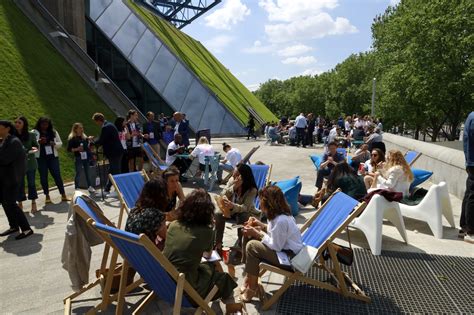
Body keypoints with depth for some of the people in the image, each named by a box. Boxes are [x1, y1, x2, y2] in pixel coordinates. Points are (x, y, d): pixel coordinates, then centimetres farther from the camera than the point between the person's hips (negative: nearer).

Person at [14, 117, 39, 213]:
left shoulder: (31, 135, -3)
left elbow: (36, 146, 7)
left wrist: (34, 148, -14)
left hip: (30, 162, 0)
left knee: (31, 182, 6)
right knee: (19, 183, 7)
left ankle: (33, 203, 17)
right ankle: (20, 203, 19)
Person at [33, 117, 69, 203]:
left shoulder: (54, 132, 11)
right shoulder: (35, 132, 2)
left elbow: (60, 143, 15)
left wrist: (54, 143, -7)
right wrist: (39, 142, -22)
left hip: (53, 157, 1)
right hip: (40, 158, -1)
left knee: (57, 175, -1)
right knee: (43, 177, 3)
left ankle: (63, 195, 3)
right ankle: (47, 196, 13)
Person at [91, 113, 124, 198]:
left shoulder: (105, 127, -18)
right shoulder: (108, 125, 15)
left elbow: (100, 141, -17)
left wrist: (93, 139, 1)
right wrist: (95, 140, 13)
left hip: (114, 153, -10)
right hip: (116, 152, 10)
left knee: (115, 172, -3)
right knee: (112, 171, 15)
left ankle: (117, 191, 5)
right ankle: (106, 190, 25)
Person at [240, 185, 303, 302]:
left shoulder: (281, 220, -28)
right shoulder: (281, 214, 1)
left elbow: (275, 246, -23)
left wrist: (257, 234, -16)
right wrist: (260, 225, 6)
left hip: (289, 256, -10)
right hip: (285, 246, 10)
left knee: (251, 246, -13)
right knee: (253, 237, 9)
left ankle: (252, 288, 1)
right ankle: (250, 279, 14)